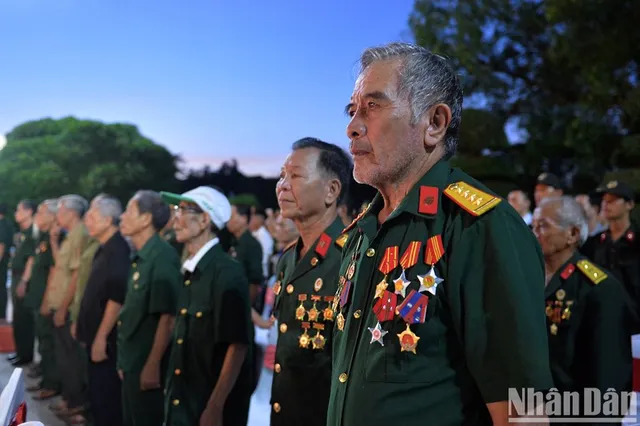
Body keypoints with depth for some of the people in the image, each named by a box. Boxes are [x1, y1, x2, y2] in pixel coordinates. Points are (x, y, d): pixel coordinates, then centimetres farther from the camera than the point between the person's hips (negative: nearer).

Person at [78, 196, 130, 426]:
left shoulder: (118, 251, -17)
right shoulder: (104, 249, 12)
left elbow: (117, 298, -23)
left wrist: (101, 337, -22)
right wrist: (85, 329, 18)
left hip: (106, 339, -9)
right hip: (95, 334, 9)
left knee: (106, 396, -1)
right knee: (98, 394, 17)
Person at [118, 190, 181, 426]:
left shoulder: (163, 256, -16)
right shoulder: (140, 258, 10)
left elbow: (167, 316, -20)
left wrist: (153, 365, -21)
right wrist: (125, 361, 15)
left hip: (148, 365, -8)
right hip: (132, 363, 8)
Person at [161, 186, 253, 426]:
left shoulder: (227, 272, -16)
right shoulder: (191, 272, 8)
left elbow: (237, 345, -20)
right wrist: (173, 393, 14)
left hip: (212, 406, -7)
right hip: (182, 401, 8)